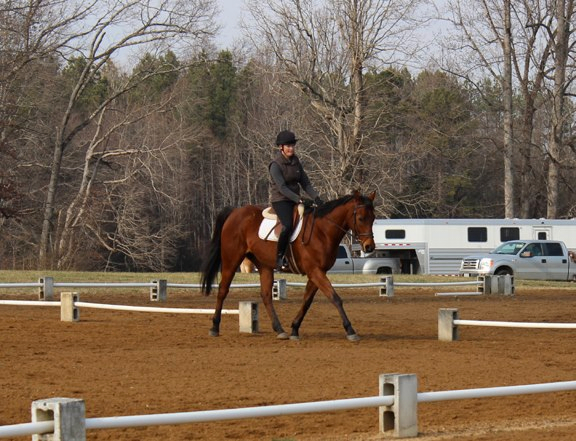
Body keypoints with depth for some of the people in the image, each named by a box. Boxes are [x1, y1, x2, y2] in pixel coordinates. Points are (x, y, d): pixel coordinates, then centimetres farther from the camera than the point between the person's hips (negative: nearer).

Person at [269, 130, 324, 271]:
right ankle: (279, 258, -21)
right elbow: (282, 187, -19)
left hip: (295, 200, 7)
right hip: (280, 200, -7)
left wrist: (316, 197, -5)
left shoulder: (296, 162, 10)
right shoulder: (276, 165, -11)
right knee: (288, 225, -31)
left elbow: (305, 183, 10)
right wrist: (299, 200, -29)